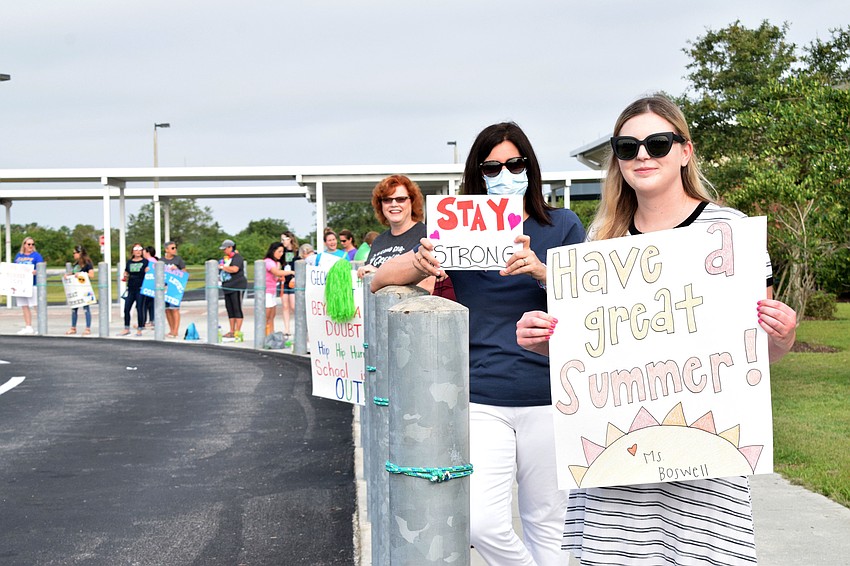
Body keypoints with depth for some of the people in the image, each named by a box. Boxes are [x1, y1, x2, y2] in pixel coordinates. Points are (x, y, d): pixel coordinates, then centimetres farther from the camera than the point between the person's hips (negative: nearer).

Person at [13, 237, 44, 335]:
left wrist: (36, 272, -29)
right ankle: (28, 327, 15)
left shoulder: (36, 255, 1)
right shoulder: (18, 255, 17)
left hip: (33, 284, -6)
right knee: (24, 306, 8)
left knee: (37, 305, -9)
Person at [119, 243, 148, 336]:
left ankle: (139, 329, 7)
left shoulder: (145, 262, 1)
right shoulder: (129, 262, 12)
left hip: (140, 289, -4)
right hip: (131, 288, 4)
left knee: (139, 308, -2)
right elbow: (126, 274, 19)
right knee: (126, 308, 2)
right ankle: (126, 329, 13)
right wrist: (124, 278, -1)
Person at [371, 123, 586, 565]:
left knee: (546, 525, 6)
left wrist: (541, 272, -22)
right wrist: (420, 264, -17)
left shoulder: (562, 226, 7)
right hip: (481, 400, 0)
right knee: (482, 524, -12)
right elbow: (380, 280, 5)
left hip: (547, 399, 0)